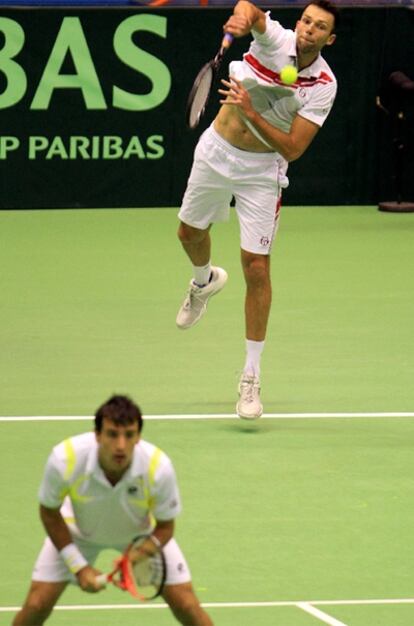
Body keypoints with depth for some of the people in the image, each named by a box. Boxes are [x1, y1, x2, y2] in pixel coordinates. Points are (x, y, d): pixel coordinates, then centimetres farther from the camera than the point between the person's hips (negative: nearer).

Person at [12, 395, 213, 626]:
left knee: (187, 606, -9)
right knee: (36, 606, -10)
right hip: (78, 530, 0)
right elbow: (50, 513, -16)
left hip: (142, 531, 0)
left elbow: (164, 527, -18)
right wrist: (78, 566, -19)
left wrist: (138, 558, -37)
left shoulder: (159, 467, -36)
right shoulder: (65, 459, -36)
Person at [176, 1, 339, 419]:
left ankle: (251, 377, 2)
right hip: (216, 151, 2)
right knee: (190, 233, 23)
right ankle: (205, 281, 61)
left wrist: (250, 112, -34)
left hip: (261, 171, -2)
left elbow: (292, 149, -23)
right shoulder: (275, 39, -16)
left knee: (257, 269, -7)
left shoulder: (324, 86, -19)